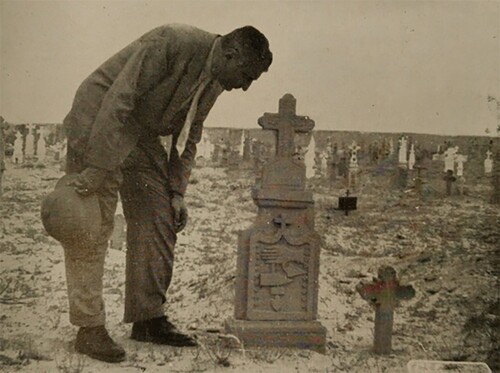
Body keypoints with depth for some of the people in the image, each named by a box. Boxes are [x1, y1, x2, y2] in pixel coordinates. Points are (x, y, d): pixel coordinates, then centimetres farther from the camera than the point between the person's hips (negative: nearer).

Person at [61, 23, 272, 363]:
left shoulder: (215, 82, 3)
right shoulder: (171, 43, -24)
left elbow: (188, 136, 11)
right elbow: (118, 102, -28)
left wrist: (177, 192, 5)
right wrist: (97, 168, -30)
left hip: (145, 139, 8)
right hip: (98, 125, -8)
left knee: (160, 224, 3)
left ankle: (149, 319, 13)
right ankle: (89, 329, 0)